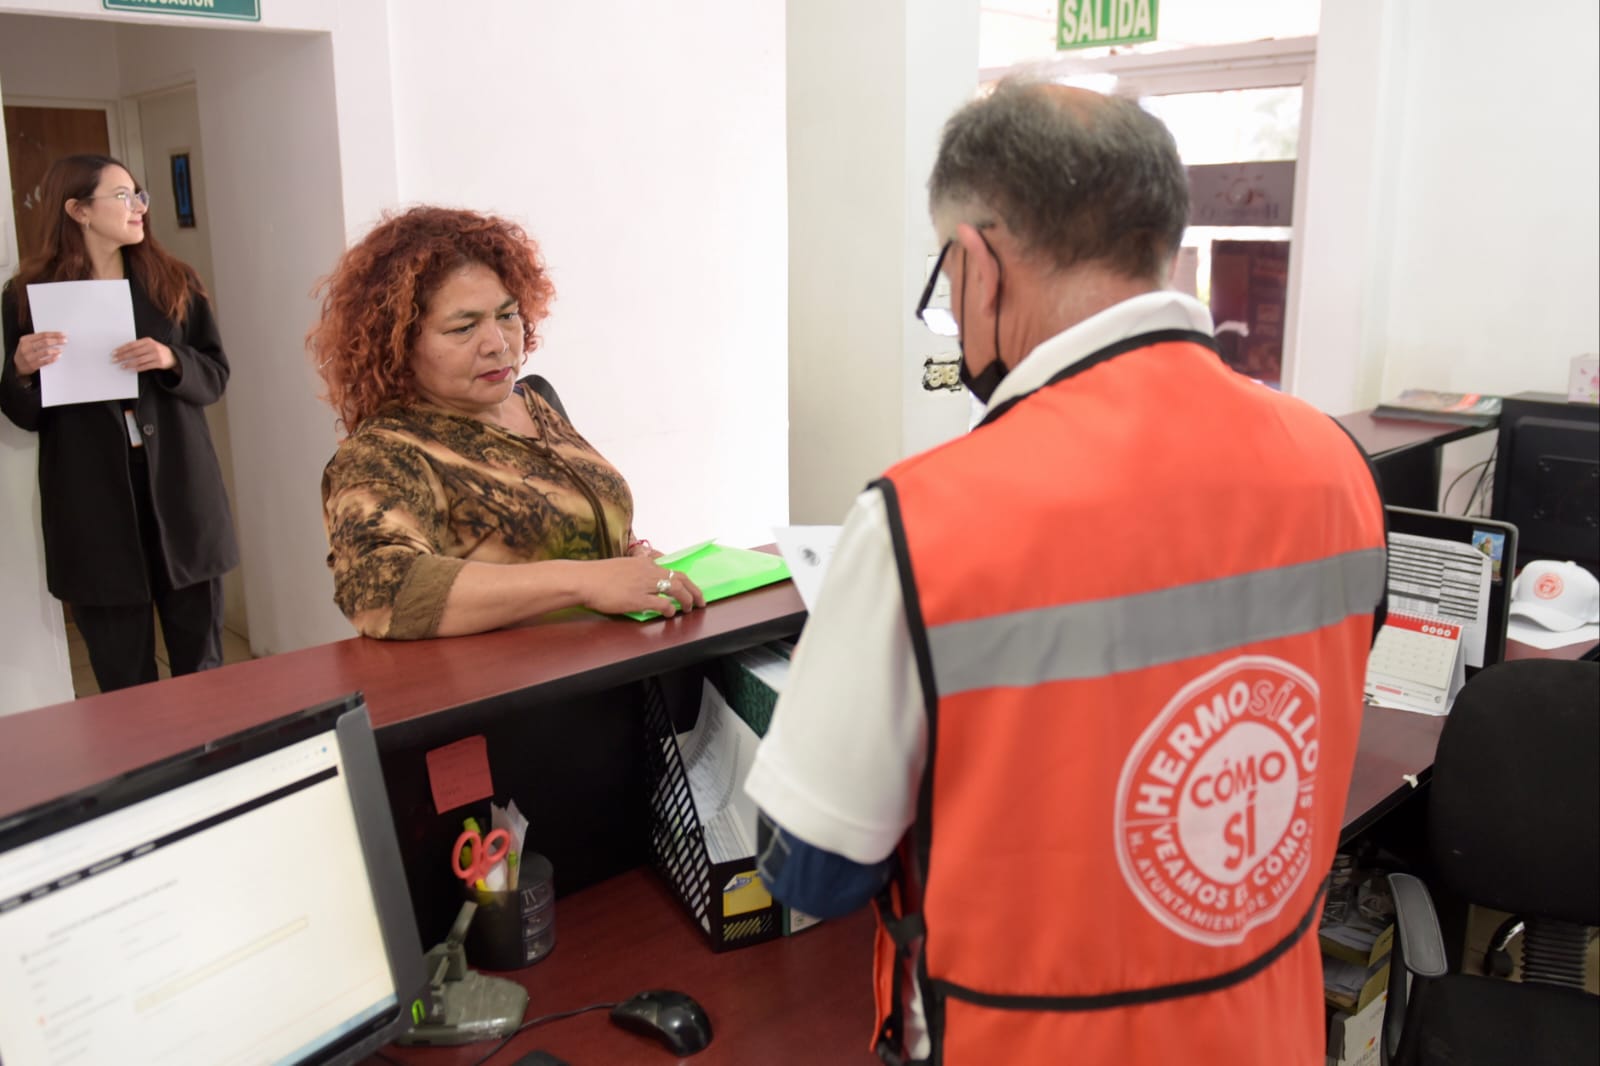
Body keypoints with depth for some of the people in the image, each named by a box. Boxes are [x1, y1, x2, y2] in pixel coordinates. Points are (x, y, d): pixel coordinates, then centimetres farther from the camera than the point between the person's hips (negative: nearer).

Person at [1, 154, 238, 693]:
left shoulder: (175, 282, 6)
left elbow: (215, 376, 6)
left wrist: (172, 361, -13)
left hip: (179, 494, 2)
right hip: (93, 507, -1)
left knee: (202, 666, 9)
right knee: (121, 677, 5)